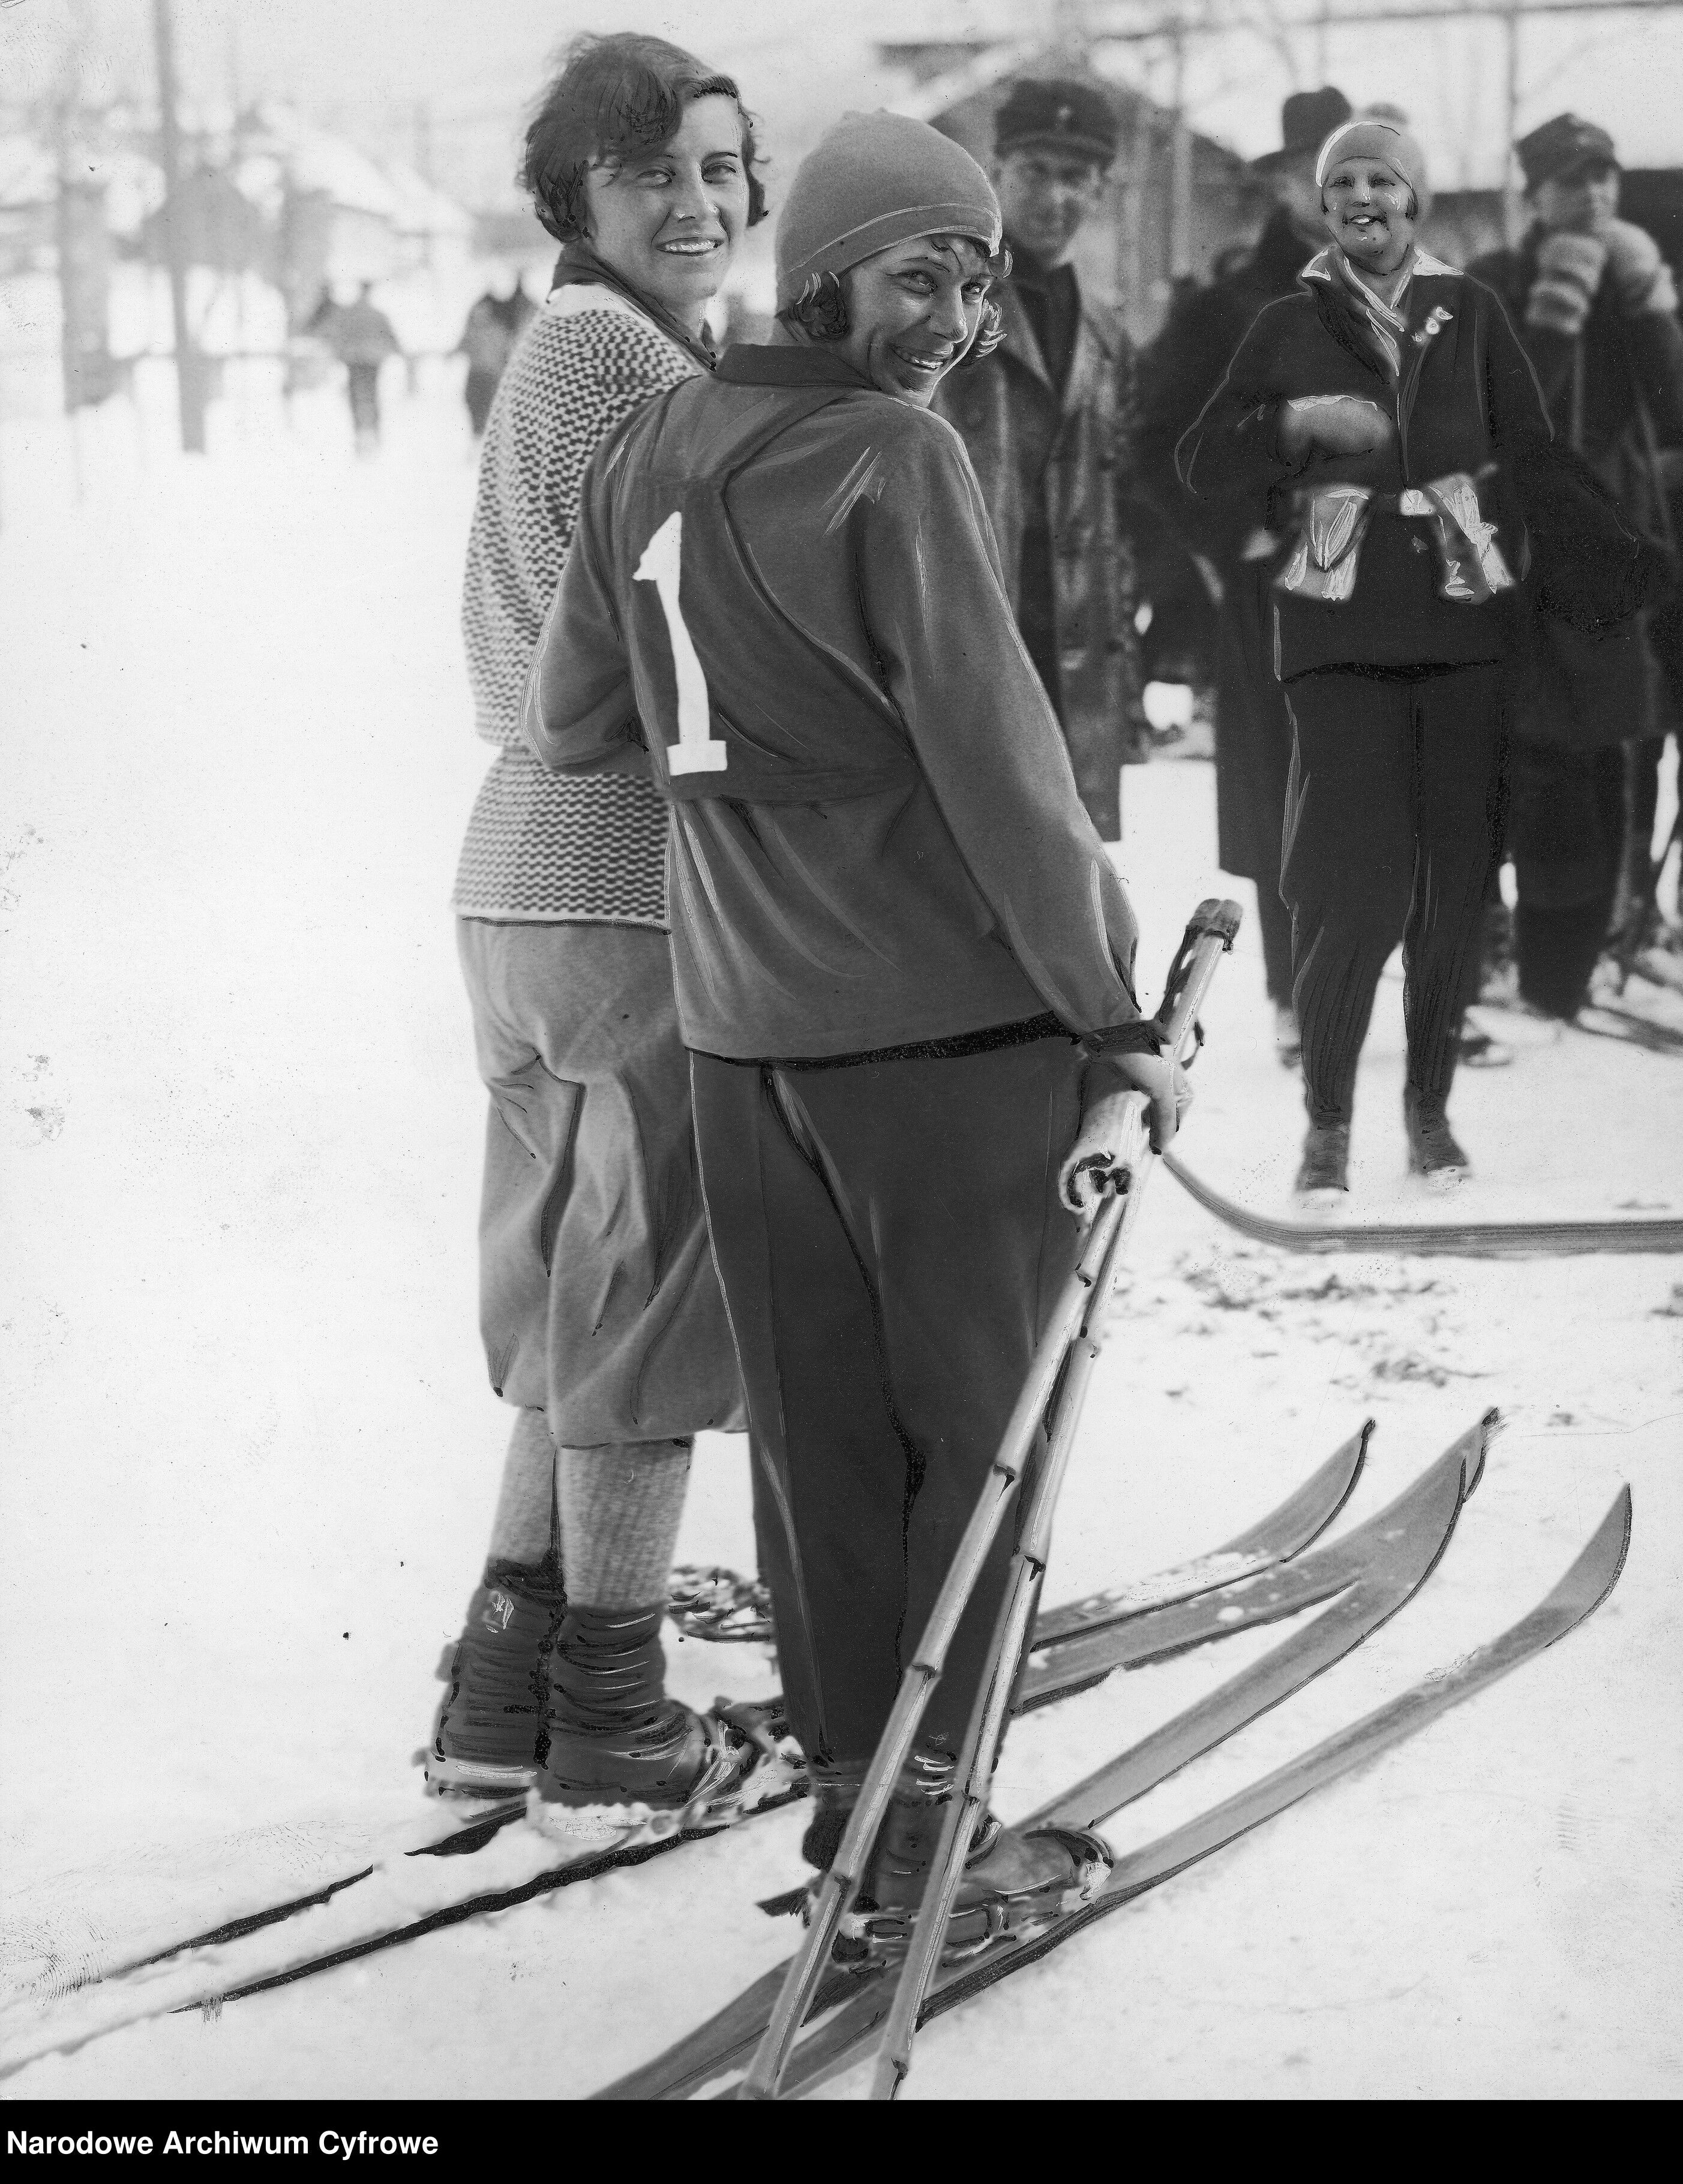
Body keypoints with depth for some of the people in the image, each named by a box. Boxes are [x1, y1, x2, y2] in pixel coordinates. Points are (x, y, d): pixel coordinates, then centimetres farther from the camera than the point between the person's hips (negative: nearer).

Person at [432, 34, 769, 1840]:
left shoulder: (547, 350, 17)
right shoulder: (625, 356, -14)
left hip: (525, 865, 10)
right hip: (643, 890, -10)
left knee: (582, 1295, 17)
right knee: (647, 1300, 0)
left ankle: (508, 1692, 24)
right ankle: (618, 1736, 10)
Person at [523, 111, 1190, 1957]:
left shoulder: (649, 453, 8)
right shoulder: (893, 459, -13)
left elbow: (568, 725, 15)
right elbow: (998, 765, -16)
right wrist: (1112, 1020, -11)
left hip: (740, 1029, 6)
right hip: (950, 1023, -6)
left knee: (817, 1426, 13)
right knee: (978, 1423, 4)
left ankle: (849, 1785, 21)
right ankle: (922, 1831, 8)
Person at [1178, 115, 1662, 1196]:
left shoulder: (1470, 312, 7)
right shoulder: (1292, 325, 7)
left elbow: (1535, 457, 2)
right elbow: (1202, 463, 6)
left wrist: (1621, 557, -11)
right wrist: (1299, 422, -11)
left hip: (1468, 624, 1)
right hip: (1342, 632, -1)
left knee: (1457, 877, 3)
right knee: (1354, 883, -9)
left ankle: (1432, 1104, 19)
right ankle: (1329, 1122, 4)